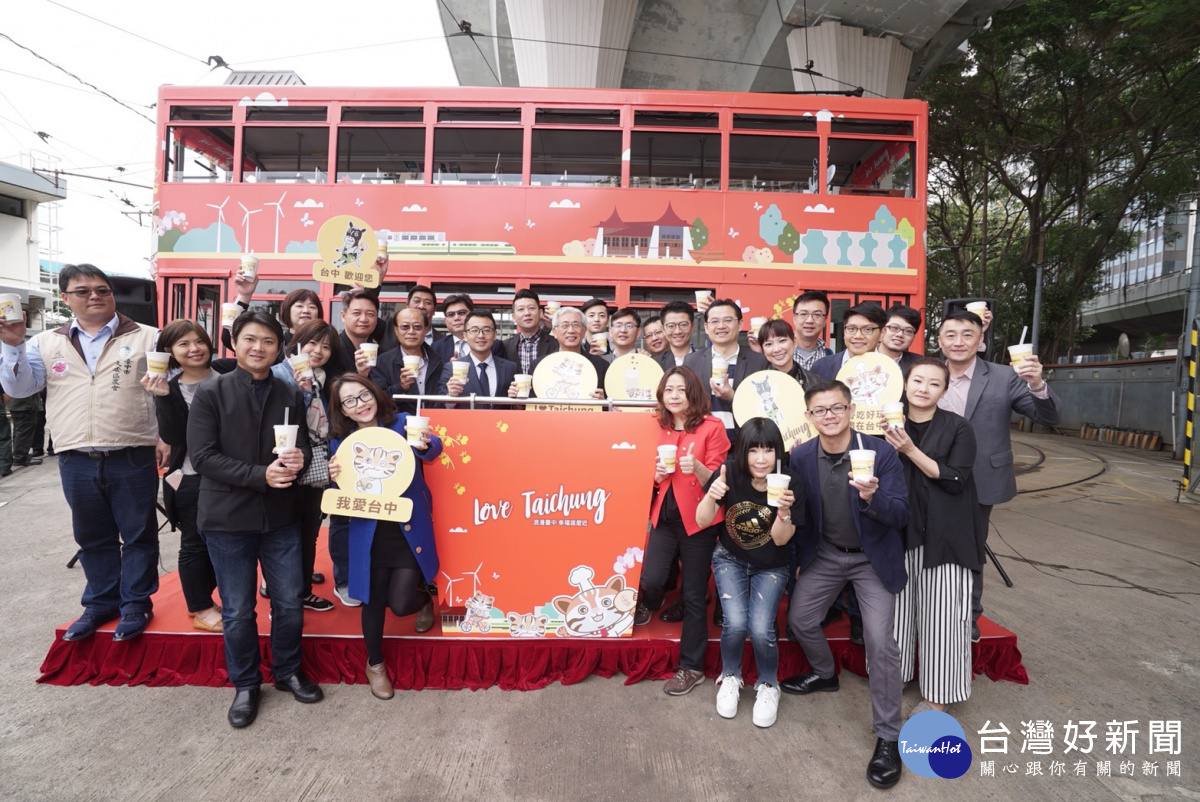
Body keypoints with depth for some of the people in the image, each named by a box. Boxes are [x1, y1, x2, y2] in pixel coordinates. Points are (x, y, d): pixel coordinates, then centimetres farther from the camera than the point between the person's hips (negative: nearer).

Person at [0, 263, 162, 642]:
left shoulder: (146, 338, -1)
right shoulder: (47, 343, 9)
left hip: (133, 458, -3)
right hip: (76, 461, 3)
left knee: (138, 535, 6)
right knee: (93, 538, 16)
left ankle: (136, 604, 20)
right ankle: (101, 603, 30)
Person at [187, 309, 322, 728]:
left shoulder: (291, 396, 5)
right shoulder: (211, 393, -4)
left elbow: (304, 445, 9)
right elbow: (203, 456, -11)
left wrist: (299, 458, -15)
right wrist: (261, 475, -19)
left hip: (281, 516, 3)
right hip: (228, 519, -2)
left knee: (290, 603, 11)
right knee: (238, 611, 10)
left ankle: (288, 671, 33)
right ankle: (245, 685, 30)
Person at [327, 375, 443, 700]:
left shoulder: (403, 423, -7)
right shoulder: (341, 442, -1)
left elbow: (433, 448, -18)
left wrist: (425, 445, -42)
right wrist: (335, 478, -17)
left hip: (409, 530, -2)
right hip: (369, 534, 2)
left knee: (400, 603, -4)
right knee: (373, 600, 12)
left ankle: (424, 598, 35)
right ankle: (375, 664, 39)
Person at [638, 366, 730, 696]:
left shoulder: (712, 427, -7)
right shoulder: (657, 428, 7)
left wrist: (696, 467, -27)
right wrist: (655, 475, -8)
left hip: (698, 520, -3)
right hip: (664, 517, 3)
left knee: (693, 596, 5)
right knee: (650, 580, -11)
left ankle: (691, 667, 24)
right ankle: (649, 603, 28)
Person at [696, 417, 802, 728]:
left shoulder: (790, 485, -22)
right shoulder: (729, 474, -21)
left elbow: (780, 539, -18)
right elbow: (702, 521, -18)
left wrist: (784, 510, -37)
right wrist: (712, 495, -38)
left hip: (771, 567, 0)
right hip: (730, 560, 0)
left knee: (760, 630, -16)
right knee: (736, 623, -17)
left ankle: (768, 686, 17)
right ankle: (730, 678, 16)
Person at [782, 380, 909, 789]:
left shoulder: (881, 452, -21)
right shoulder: (800, 457, -12)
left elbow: (901, 515, -22)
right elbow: (798, 511, 1)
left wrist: (873, 497, -40)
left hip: (873, 557, -4)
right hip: (824, 554, 4)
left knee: (880, 642, -10)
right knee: (799, 620, 12)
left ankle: (888, 736, 9)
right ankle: (824, 673, 44)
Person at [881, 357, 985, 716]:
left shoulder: (958, 428, -5)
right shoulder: (890, 424, 5)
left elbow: (955, 480, -13)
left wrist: (911, 450, -20)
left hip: (943, 534, -3)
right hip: (899, 531, 3)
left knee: (939, 613, 2)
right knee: (898, 607, 10)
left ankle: (937, 694, 18)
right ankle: (893, 675, 28)